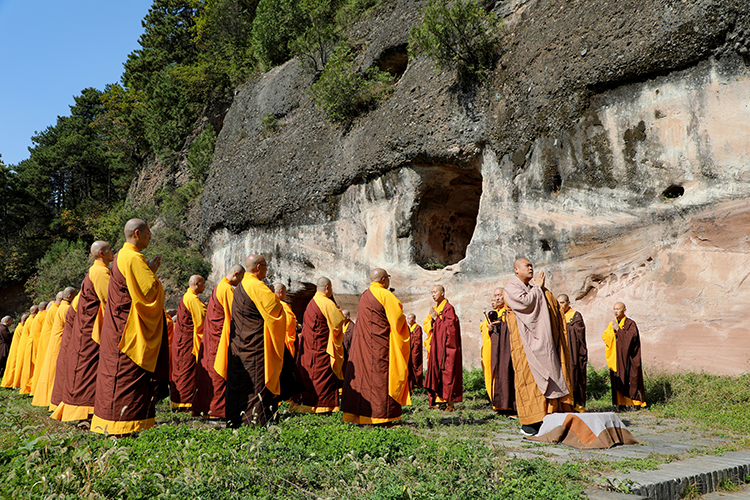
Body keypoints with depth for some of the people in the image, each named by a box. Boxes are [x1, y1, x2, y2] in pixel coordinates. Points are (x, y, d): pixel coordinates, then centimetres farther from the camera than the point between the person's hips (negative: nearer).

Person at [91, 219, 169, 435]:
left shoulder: (122, 256, 14)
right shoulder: (133, 259, -17)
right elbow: (149, 290, -21)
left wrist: (147, 270, 14)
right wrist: (152, 271, -7)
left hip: (118, 326, 10)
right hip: (129, 327, -10)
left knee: (117, 373, 13)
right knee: (129, 374, -5)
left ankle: (111, 422, 21)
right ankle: (121, 426, 0)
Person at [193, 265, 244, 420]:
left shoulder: (218, 287, 16)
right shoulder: (227, 289, -14)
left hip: (211, 336, 10)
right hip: (220, 337, -10)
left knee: (208, 370, 12)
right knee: (219, 372, -6)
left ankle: (201, 407, 18)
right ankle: (215, 410, -3)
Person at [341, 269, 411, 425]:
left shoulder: (364, 296, 14)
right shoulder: (385, 295, -10)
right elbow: (398, 316, -16)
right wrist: (402, 318, 6)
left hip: (362, 342, 8)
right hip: (380, 344, -8)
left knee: (363, 374, 8)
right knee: (380, 377, -4)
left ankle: (357, 413, 12)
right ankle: (380, 417, -2)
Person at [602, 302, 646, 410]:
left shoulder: (630, 324, 0)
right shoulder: (611, 324, 14)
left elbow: (632, 337, -14)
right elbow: (605, 337, 6)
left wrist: (618, 330, -15)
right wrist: (612, 331, -11)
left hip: (627, 357, -4)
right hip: (615, 357, 4)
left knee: (631, 378, -4)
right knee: (617, 379, 0)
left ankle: (635, 403, 4)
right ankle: (621, 403, 5)